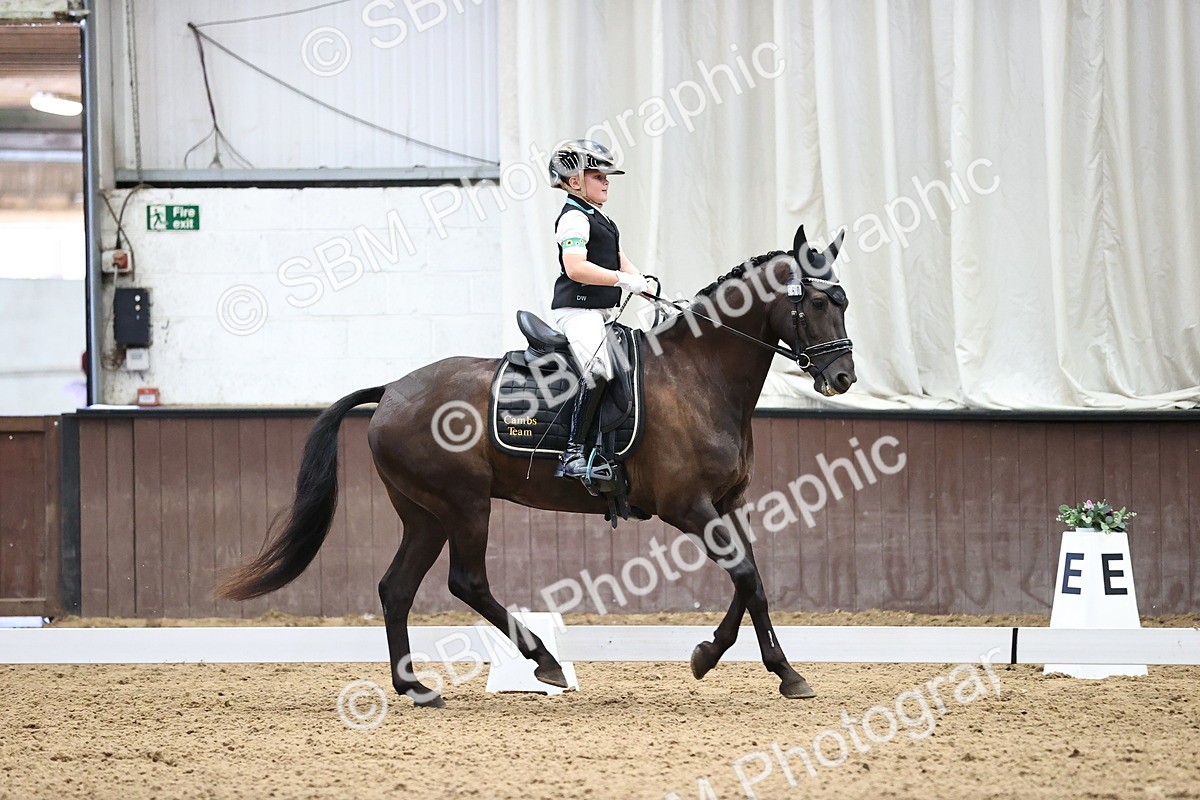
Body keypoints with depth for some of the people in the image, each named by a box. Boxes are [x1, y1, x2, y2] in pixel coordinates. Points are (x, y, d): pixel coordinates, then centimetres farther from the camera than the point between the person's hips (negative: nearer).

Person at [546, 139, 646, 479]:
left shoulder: (600, 220, 22)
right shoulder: (574, 218, -10)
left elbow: (622, 264, 23)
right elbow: (576, 267, -23)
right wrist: (622, 280, -23)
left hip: (601, 312, 11)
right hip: (577, 309, -11)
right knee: (597, 369, -29)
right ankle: (572, 453, -32)